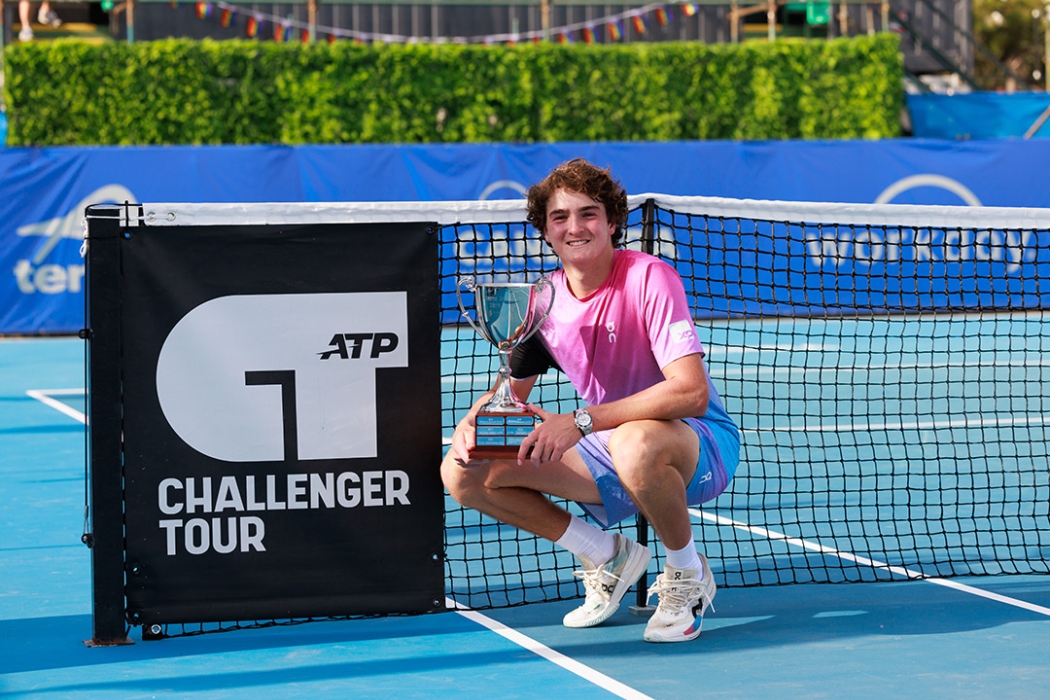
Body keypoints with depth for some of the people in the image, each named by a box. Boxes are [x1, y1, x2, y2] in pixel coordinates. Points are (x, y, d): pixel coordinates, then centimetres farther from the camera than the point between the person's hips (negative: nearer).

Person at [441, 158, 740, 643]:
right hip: (608, 453, 7)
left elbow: (691, 392, -31)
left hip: (698, 444, -6)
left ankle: (687, 575, -13)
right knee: (462, 473, -7)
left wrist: (581, 421, -35)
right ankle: (608, 556, 7)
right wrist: (471, 423, -14)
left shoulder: (648, 278, -20)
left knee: (634, 443, -43)